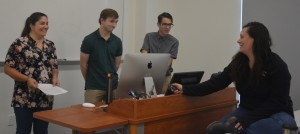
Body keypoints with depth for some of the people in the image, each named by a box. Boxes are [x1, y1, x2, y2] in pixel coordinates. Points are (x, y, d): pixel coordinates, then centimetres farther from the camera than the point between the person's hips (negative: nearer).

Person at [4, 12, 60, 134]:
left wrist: (55, 78, -3)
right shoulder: (19, 44, -6)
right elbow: (7, 68, -7)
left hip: (46, 99, 5)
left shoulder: (50, 45, 10)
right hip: (24, 100, -5)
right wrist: (27, 79, -18)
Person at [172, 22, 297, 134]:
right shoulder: (239, 62, 1)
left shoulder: (277, 66, -16)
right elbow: (217, 82, -1)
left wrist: (247, 121, -26)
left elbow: (276, 102, -18)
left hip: (276, 114, -4)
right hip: (247, 111, 4)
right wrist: (185, 89, -7)